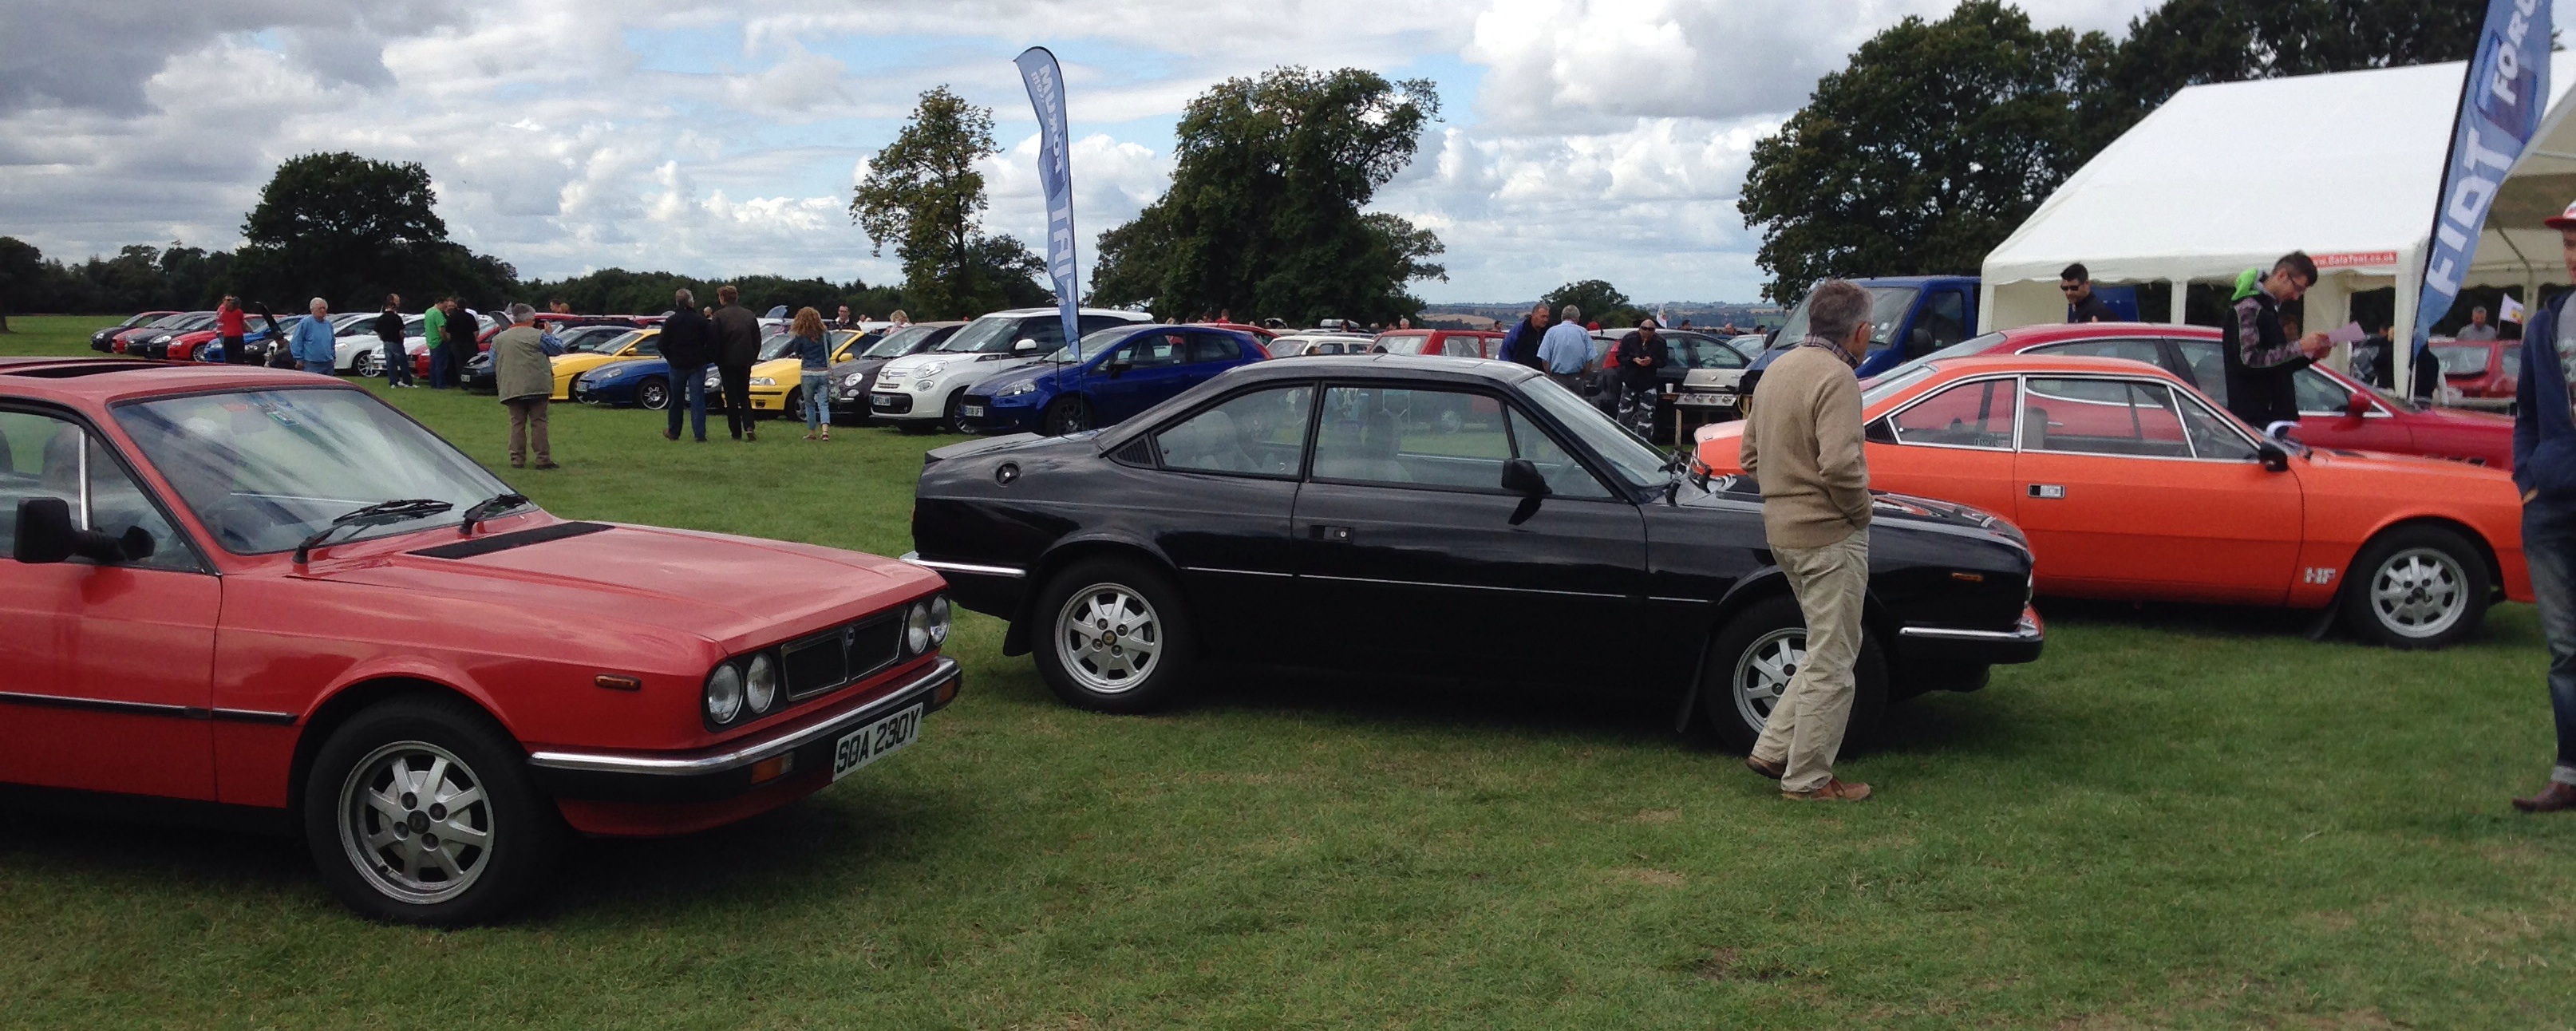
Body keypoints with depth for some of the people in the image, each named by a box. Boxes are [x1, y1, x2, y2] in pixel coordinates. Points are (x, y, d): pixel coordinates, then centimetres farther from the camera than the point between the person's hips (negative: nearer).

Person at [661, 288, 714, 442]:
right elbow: (712, 342, -8)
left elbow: (663, 345, -2)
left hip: (677, 366, 1)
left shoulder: (670, 322, -3)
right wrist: (706, 358, 6)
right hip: (698, 366, -1)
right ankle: (700, 434, -8)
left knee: (676, 400, 14)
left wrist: (671, 359, 13)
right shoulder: (701, 320, -5)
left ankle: (673, 433, 24)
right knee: (697, 400, -2)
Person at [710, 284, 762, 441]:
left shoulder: (719, 316, -9)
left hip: (728, 362, -4)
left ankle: (736, 432, 3)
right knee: (744, 396, 13)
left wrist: (717, 361, 2)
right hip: (745, 362, 4)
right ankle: (749, 426, -6)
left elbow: (715, 342, -9)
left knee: (731, 398, 3)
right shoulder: (749, 315, 5)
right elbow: (757, 340, 8)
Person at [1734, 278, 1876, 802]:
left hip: (1783, 530, 9)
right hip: (1830, 534, -9)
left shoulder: (1778, 370, 12)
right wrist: (1861, 509, -12)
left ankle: (1773, 749, 20)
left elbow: (1752, 455, 17)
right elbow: (1839, 463, -28)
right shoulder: (1836, 378, -17)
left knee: (1827, 653, 20)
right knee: (1831, 663, 1)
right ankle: (1808, 779, 8)